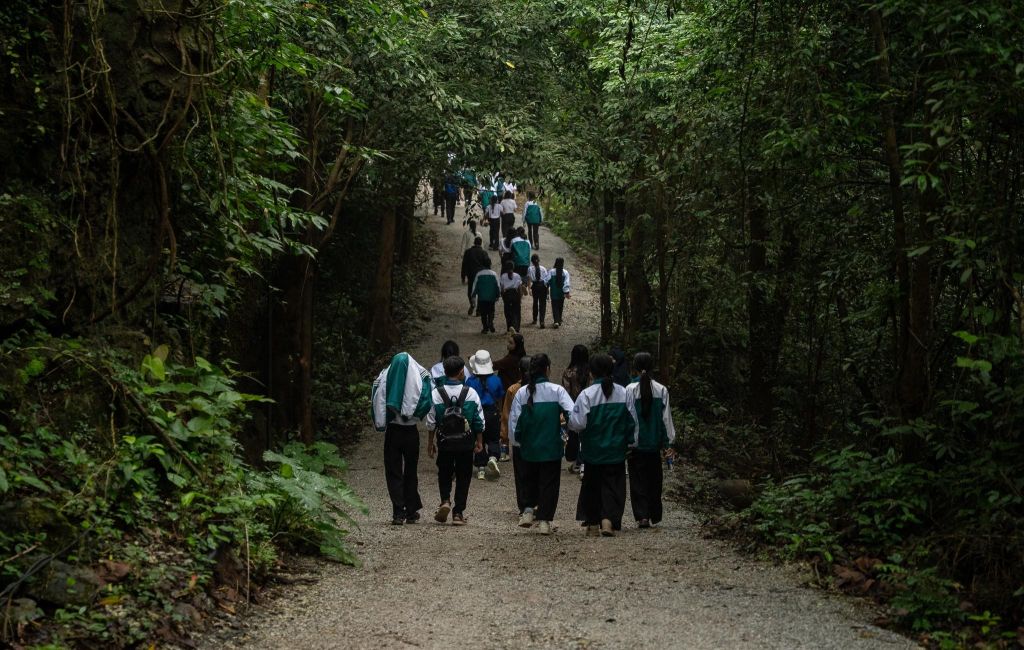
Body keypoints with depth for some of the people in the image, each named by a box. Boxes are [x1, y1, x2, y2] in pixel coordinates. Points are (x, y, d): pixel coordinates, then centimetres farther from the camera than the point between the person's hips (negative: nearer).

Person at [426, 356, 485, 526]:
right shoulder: (471, 393, -6)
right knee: (463, 477, 9)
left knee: (444, 474, 17)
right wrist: (479, 442, 11)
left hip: (444, 442, 0)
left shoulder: (436, 393, -7)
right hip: (466, 443, 0)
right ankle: (458, 513, 8)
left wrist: (430, 442, 9)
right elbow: (479, 421, -1)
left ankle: (445, 501, -5)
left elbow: (431, 421, -2)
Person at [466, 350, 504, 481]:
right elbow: (500, 399, 6)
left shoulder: (470, 381, -9)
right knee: (493, 439, 14)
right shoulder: (496, 380, -4)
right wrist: (499, 413, 21)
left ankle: (481, 469, 10)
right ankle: (493, 457, -14)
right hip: (492, 413, 1)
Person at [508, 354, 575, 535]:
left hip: (528, 447, 2)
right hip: (552, 446, -2)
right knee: (549, 483, 7)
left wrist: (515, 442, 11)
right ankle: (544, 520, 3)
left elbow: (513, 420, 0)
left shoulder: (522, 392, -1)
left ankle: (528, 510, 4)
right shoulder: (556, 390, -7)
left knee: (529, 480, 21)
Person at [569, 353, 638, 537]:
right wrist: (631, 442, 16)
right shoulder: (623, 393, -2)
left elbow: (578, 423, -15)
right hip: (616, 451, 2)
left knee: (592, 485, 13)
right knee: (613, 487, 5)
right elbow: (632, 421, 5)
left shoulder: (587, 394, -13)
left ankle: (592, 523, 19)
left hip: (593, 451, -2)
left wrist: (569, 423, 6)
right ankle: (608, 520, -12)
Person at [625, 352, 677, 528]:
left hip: (635, 443, -2)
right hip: (654, 442, 2)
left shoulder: (630, 390, -9)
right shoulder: (661, 390, -3)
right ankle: (654, 515, 21)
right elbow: (666, 418, 1)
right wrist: (668, 443, 7)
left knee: (638, 480, 3)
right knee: (654, 479, 14)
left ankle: (642, 516, -7)